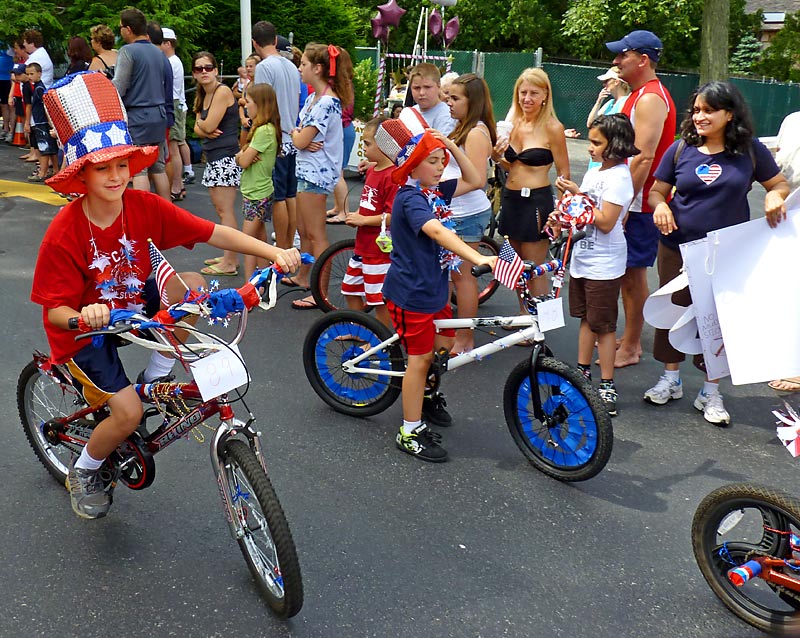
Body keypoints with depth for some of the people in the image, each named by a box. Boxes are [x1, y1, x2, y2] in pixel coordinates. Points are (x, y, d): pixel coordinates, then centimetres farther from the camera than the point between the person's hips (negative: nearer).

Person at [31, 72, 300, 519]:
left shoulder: (146, 208, -18)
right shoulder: (64, 234, -27)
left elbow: (215, 233, -20)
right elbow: (54, 309, -22)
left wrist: (275, 253, -31)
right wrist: (83, 316, -45)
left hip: (133, 306, 4)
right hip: (84, 330, -4)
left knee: (192, 285, -21)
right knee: (128, 413, -17)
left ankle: (157, 377, -1)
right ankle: (84, 473, 17)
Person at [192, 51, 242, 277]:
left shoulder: (222, 91, -11)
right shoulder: (202, 96, 17)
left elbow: (208, 125, -17)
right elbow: (198, 129, 10)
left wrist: (201, 123, 5)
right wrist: (205, 131, -12)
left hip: (226, 157, -9)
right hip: (212, 157, 9)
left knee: (225, 210, -9)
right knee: (220, 210, 11)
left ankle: (229, 263, -6)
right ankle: (230, 256, 18)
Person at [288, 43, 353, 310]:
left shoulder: (327, 102, -19)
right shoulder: (314, 97, 12)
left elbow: (300, 141, -20)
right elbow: (300, 135, 13)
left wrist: (296, 133, 2)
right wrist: (302, 136, -10)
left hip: (316, 172, -10)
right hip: (307, 169, 10)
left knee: (316, 235, -4)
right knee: (304, 231, 20)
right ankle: (303, 277, 36)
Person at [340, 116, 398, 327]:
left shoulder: (392, 177, -20)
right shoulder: (371, 170, 10)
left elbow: (393, 217, -25)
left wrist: (363, 220, -19)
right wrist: (355, 217, 5)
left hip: (381, 251, -10)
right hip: (362, 246, 10)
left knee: (380, 298, 2)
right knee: (350, 289, 20)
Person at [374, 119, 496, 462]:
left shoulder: (436, 190, 5)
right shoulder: (410, 198, -21)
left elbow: (476, 181, 14)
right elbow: (436, 232, -38)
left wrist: (452, 146, 1)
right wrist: (478, 258, -49)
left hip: (434, 286, 9)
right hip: (410, 292, -9)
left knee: (443, 346, 18)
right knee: (420, 357, -2)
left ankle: (426, 395, 44)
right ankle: (411, 433, 10)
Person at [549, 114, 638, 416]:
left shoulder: (619, 177, -16)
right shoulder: (593, 172, 10)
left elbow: (605, 222, -23)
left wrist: (578, 194, -20)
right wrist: (563, 217, 1)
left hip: (604, 265, -8)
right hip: (582, 258, 8)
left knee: (603, 325, -1)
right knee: (586, 318, 18)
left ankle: (607, 386, 8)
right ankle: (583, 371, 30)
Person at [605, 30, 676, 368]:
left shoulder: (650, 99, -18)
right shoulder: (640, 95, 16)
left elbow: (644, 157, -25)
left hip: (640, 203, -10)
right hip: (628, 198, 10)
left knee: (633, 273, -2)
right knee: (627, 272, 15)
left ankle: (630, 349, 8)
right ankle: (629, 338, 26)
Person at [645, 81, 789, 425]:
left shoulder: (750, 150, -3)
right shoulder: (681, 149, 0)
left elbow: (780, 183, 6)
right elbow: (657, 189, 4)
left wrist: (774, 195, -17)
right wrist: (660, 204, -18)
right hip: (678, 248, 1)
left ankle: (710, 392, 20)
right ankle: (671, 378, 29)